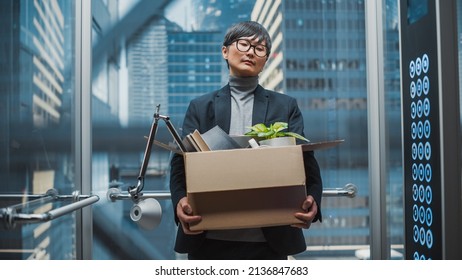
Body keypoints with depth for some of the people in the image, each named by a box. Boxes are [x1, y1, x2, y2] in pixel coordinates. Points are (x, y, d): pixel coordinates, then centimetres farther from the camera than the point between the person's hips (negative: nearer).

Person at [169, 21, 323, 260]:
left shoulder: (285, 106, 10)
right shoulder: (200, 107, 9)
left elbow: (305, 162, 1)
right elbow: (181, 163, 1)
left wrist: (311, 202, -21)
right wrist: (180, 201, -21)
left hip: (268, 239, 0)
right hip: (209, 239, 0)